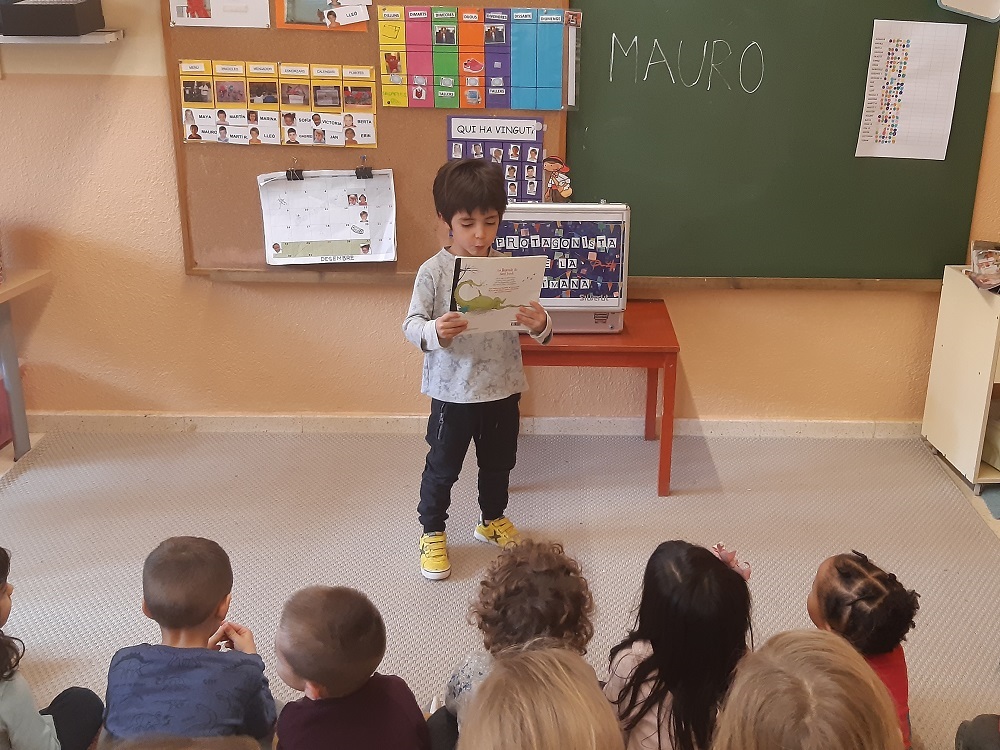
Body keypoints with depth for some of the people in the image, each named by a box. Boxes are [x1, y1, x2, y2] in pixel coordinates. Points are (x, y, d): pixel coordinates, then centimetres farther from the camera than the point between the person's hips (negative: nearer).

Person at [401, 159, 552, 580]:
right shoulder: (433, 272, -12)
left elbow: (539, 331, -3)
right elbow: (411, 325, -13)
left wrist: (539, 325, -26)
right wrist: (435, 332, -34)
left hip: (503, 389, 3)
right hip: (452, 391, -3)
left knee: (498, 463, 22)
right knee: (442, 467, 12)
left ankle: (493, 519, 46)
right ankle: (432, 532, 33)